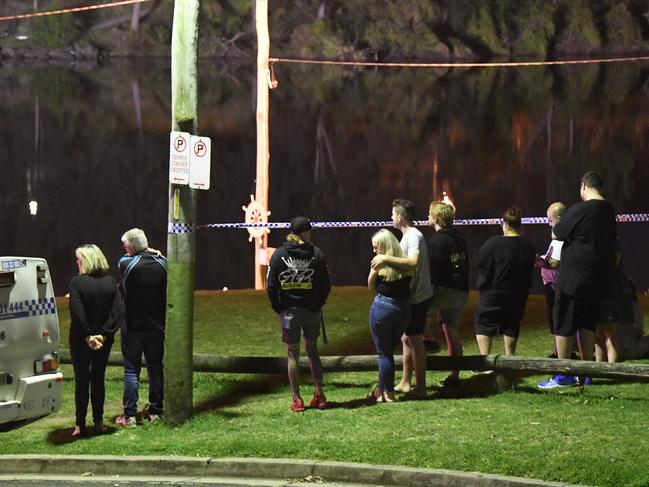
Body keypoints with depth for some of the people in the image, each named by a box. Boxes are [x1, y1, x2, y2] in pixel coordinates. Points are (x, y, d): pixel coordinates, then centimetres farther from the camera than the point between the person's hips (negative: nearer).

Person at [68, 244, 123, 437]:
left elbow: (77, 313, -21)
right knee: (98, 379, 15)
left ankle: (80, 425, 5)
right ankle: (99, 423, 16)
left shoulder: (77, 282, -13)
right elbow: (118, 312, -8)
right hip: (104, 341, 4)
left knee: (82, 381, 5)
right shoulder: (110, 282, -1)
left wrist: (87, 336, -13)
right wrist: (104, 334, -9)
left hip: (81, 341, -4)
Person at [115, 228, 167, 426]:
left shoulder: (126, 264, -13)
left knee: (131, 370, 1)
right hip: (156, 325, 3)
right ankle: (155, 410, 16)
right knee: (155, 369, 12)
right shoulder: (161, 263, -2)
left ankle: (130, 415, -1)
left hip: (133, 326, -3)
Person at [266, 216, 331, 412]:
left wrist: (279, 310, 6)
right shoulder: (316, 254, -4)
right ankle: (319, 395, 14)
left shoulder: (279, 255, -3)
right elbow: (326, 285, -3)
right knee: (312, 351, 15)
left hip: (289, 311, -1)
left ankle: (297, 400, 5)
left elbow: (271, 286, -4)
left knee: (292, 355, 5)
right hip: (312, 311, 1)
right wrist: (318, 304, 11)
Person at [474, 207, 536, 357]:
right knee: (511, 327, 16)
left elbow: (478, 261, -12)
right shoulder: (528, 247, -4)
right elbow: (529, 271, 7)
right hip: (517, 296, 4)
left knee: (483, 326, 5)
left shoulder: (494, 243, -20)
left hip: (492, 295, -4)